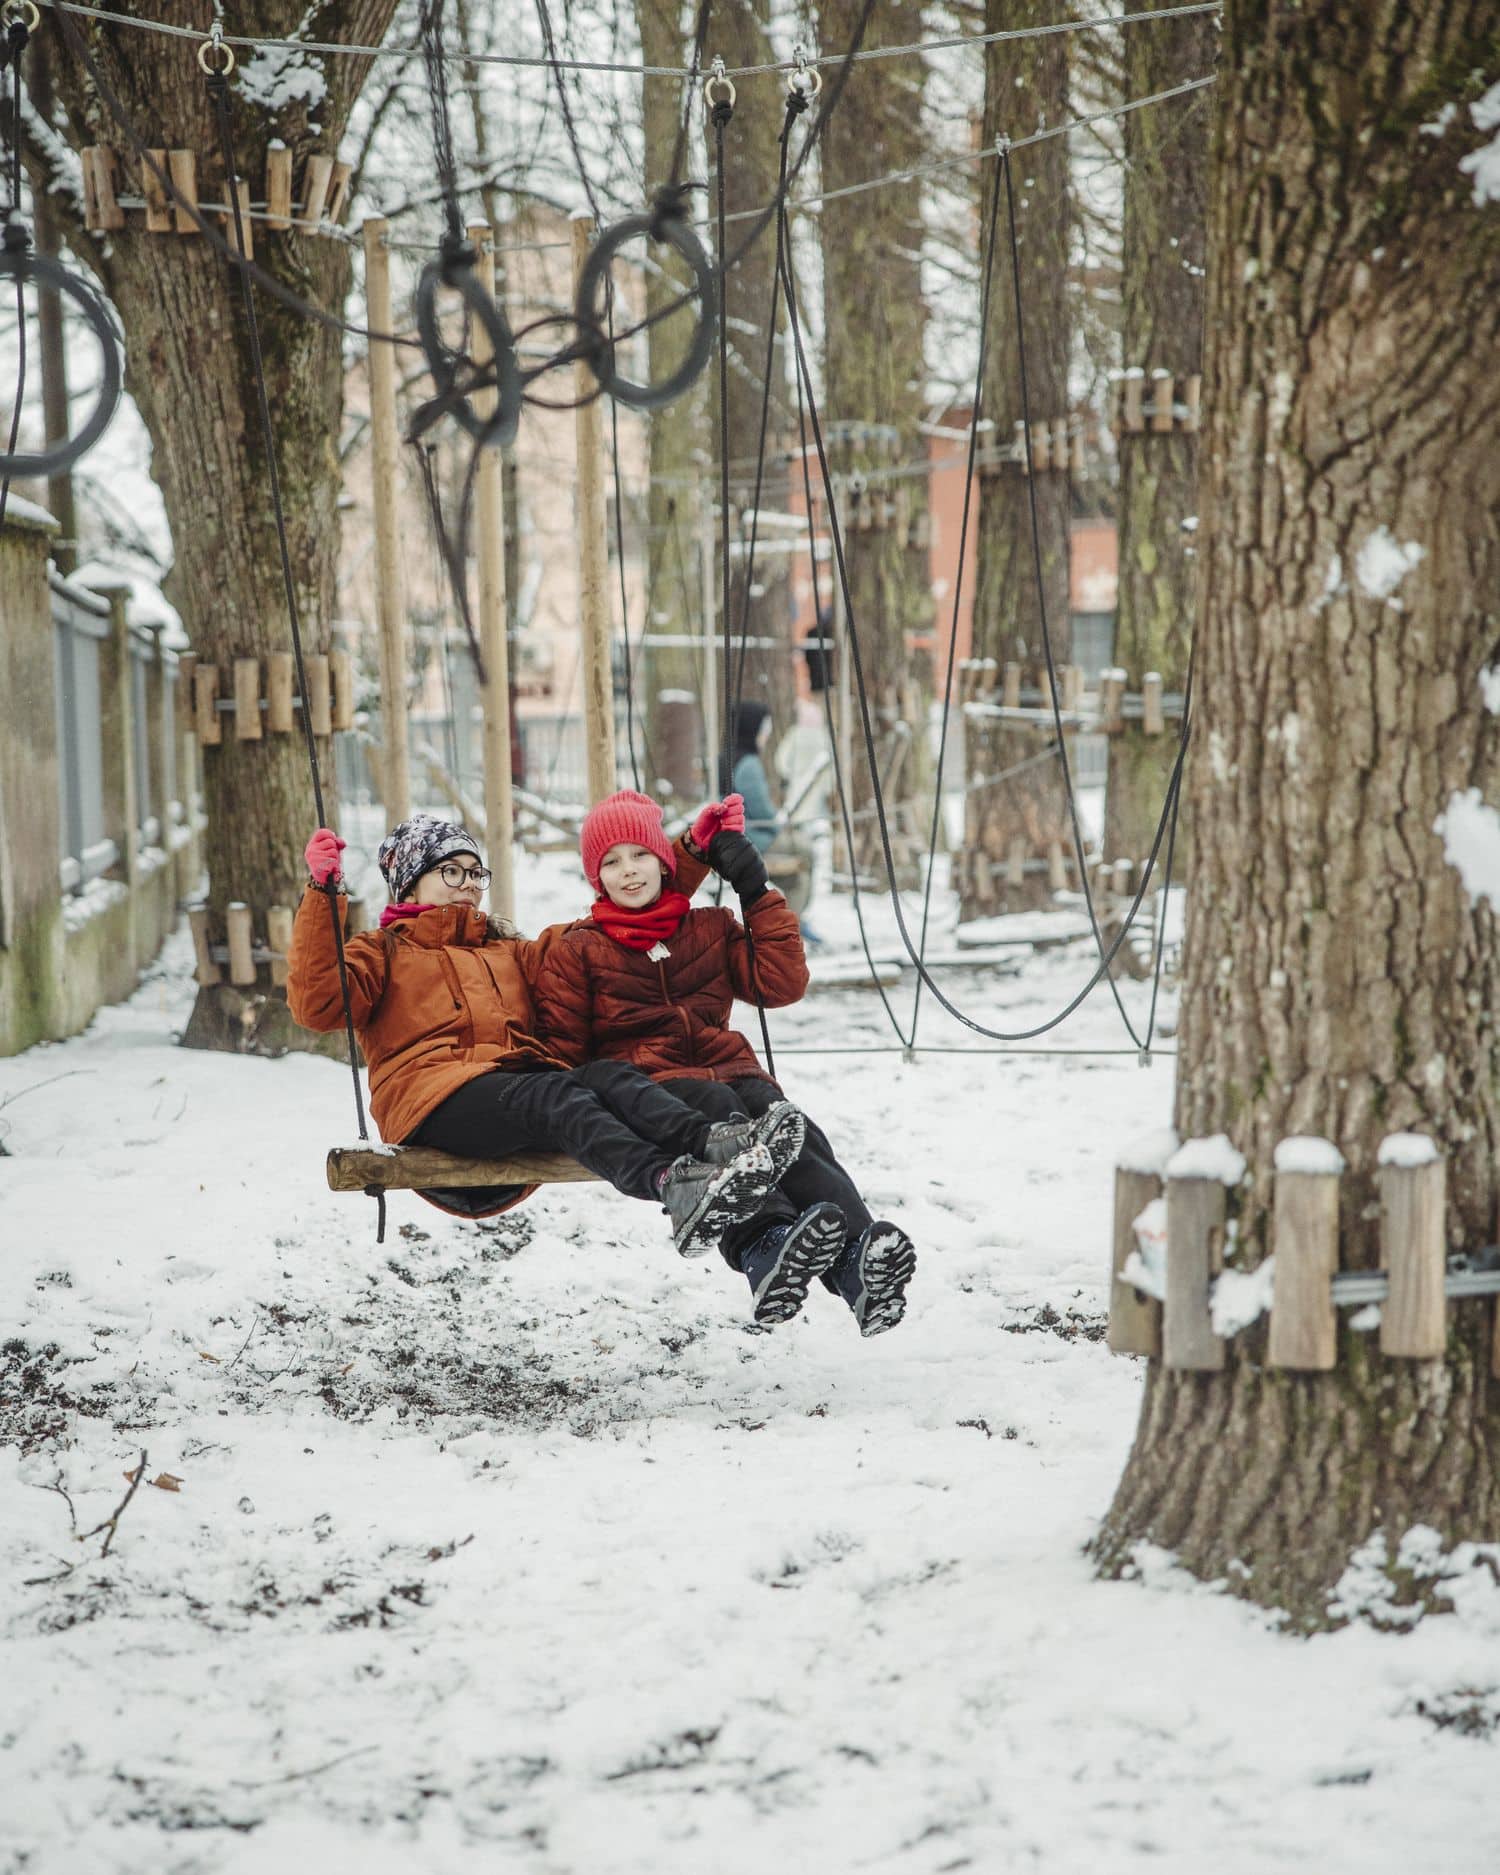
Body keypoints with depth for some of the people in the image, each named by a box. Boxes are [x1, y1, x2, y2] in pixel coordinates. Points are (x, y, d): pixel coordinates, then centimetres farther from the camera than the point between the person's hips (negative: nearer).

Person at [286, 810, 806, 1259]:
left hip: (525, 1084, 5)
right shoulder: (381, 953, 23)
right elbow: (316, 1003, 2)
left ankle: (713, 1140, -59)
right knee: (556, 1096, -35)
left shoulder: (511, 953, 37)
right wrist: (322, 896, -4)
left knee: (608, 1075, -29)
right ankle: (675, 1188, -62)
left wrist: (689, 857, 28)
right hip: (436, 1098, -5)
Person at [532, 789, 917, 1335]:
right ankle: (766, 1248, -67)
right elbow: (563, 1047, 12)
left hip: (727, 1069, 3)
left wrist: (758, 893, 10)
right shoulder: (577, 951, 16)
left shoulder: (710, 930, 23)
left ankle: (856, 1256, -58)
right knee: (718, 1112, -39)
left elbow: (781, 984, 12)